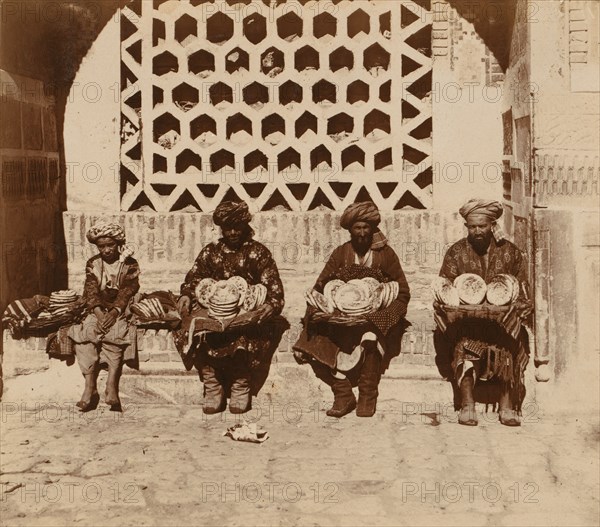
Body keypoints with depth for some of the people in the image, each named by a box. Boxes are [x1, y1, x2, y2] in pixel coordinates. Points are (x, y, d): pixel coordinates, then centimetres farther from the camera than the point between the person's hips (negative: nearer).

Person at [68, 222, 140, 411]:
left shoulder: (130, 264, 4)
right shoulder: (92, 264, 11)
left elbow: (127, 292, -7)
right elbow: (91, 292, -1)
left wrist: (114, 313, -24)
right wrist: (99, 314, -20)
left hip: (120, 310, -2)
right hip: (98, 310, 2)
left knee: (114, 331, -35)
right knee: (85, 331, -29)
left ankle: (112, 386, -41)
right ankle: (90, 386, -34)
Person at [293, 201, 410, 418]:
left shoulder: (385, 253, 3)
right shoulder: (341, 253, 8)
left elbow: (402, 292, 2)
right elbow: (319, 288, 7)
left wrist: (385, 314, -14)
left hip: (376, 317, -3)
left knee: (370, 337, -37)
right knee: (311, 345, -23)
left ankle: (368, 396, -21)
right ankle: (343, 394, -15)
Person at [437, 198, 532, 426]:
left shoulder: (510, 252, 11)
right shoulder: (456, 252, 9)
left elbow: (522, 288, 12)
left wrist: (524, 304, -9)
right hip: (466, 318, 0)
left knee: (509, 342, -30)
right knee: (466, 341, -32)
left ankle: (506, 406, -24)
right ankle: (467, 405, -29)